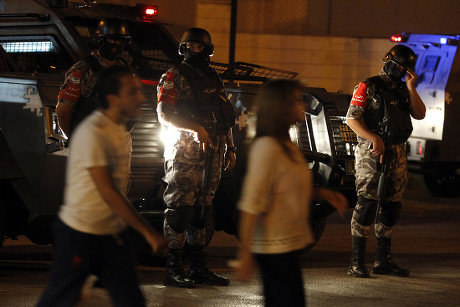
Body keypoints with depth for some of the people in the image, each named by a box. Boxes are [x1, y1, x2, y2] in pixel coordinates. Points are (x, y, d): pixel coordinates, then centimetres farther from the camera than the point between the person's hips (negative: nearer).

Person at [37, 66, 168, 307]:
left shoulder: (117, 128, 7)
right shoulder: (92, 133, -21)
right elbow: (108, 191, -24)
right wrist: (148, 232, -24)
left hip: (112, 233, 8)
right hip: (81, 234, -8)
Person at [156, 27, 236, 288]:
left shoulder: (214, 79, 19)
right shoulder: (175, 77, -2)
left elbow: (225, 118, 24)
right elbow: (164, 114, -12)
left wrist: (231, 149, 18)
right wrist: (195, 128, -22)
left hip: (212, 154, 7)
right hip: (185, 153, -7)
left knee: (202, 208, 9)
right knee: (181, 206, -10)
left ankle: (199, 268, 13)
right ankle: (174, 269, -9)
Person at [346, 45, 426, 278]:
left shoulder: (403, 90, 17)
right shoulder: (368, 87, -2)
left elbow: (420, 114, 7)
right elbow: (352, 119, -9)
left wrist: (411, 88, -1)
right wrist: (373, 138, -20)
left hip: (397, 154, 7)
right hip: (371, 154, -7)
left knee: (391, 206, 9)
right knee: (367, 203, -12)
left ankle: (383, 261, 17)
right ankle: (356, 262, -11)